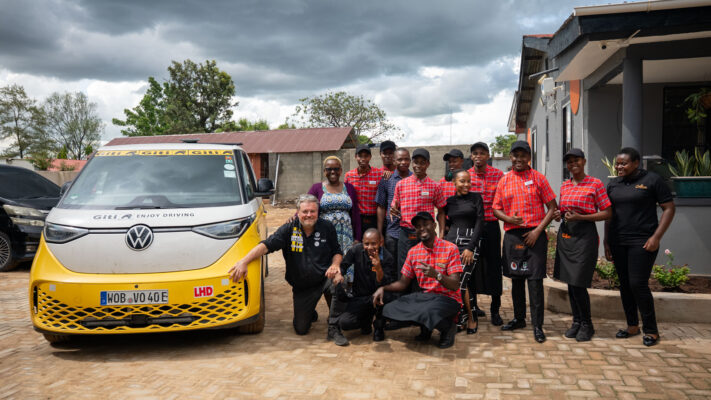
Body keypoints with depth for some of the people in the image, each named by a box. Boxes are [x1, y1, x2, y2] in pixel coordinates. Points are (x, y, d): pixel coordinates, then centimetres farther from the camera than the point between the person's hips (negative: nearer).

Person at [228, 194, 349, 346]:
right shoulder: (288, 229, -8)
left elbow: (337, 252, 9)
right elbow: (266, 245, -19)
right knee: (301, 329, 1)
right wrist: (244, 261, -34)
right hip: (301, 287, 1)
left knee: (338, 281, -37)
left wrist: (335, 265, -15)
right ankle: (309, 312, 40)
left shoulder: (327, 227, -3)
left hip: (324, 279, -1)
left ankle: (334, 329, -17)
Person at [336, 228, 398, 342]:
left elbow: (386, 286, -21)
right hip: (358, 298, 2)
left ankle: (379, 326, -5)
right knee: (344, 323, -20)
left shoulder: (387, 258, -15)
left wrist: (379, 269, -39)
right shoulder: (357, 250, -8)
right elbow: (342, 266, 1)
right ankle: (366, 320, 17)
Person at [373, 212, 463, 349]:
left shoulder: (450, 249, -8)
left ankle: (447, 327, -1)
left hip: (448, 298, -5)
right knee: (389, 309, -14)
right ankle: (426, 328, 9)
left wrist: (436, 275, -33)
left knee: (427, 312, -37)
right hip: (424, 296, 5)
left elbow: (455, 285, -14)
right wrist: (383, 288, -8)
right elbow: (403, 283, 10)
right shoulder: (413, 252, 7)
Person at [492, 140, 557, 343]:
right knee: (516, 278, 12)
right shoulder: (504, 181, 9)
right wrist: (509, 218, -10)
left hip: (534, 234, -3)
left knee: (535, 279, -5)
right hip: (512, 234, 3)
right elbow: (496, 209, 12)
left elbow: (552, 208, 0)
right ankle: (519, 318, 26)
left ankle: (537, 325, 2)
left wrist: (538, 230, -10)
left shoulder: (538, 178, 1)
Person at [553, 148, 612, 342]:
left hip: (584, 234, -6)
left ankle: (587, 324, 11)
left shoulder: (595, 184, -5)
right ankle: (577, 321, 23)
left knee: (578, 283, -7)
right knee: (569, 282, 9)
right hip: (564, 235, 6)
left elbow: (607, 213, -7)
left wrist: (580, 217, -17)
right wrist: (558, 214, 1)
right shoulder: (564, 186, 12)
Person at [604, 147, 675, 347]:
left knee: (638, 284, -10)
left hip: (642, 242, -5)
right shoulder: (613, 185, 11)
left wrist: (656, 237, -12)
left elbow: (669, 208, -4)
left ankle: (651, 330, 4)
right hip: (618, 242, 5)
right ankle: (632, 325, 23)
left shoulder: (652, 180, -4)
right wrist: (606, 242, 12)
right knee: (624, 284, 9)